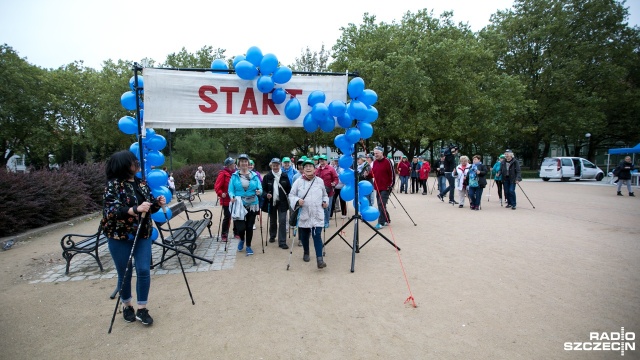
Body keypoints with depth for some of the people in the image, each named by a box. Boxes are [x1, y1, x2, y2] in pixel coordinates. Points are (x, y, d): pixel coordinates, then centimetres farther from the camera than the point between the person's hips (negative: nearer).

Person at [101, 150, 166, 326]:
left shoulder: (141, 183, 5)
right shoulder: (113, 184, -11)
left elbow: (149, 207, 12)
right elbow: (111, 210, -21)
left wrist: (158, 203, -10)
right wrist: (135, 209, -35)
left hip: (143, 234, 4)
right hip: (120, 236, -4)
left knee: (144, 271, -2)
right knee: (125, 273, 9)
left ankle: (142, 309, 12)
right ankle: (126, 306, 31)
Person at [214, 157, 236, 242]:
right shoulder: (223, 174, -11)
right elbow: (217, 187, -13)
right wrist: (221, 193, -26)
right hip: (226, 200, -5)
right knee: (227, 217, 1)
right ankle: (224, 235, 14)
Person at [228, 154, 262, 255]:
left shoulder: (254, 175, 2)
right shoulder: (234, 176, -1)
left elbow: (260, 188, 0)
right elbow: (231, 190, -3)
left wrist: (259, 191, -22)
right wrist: (232, 197, -23)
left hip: (252, 205, 1)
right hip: (239, 205, -1)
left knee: (249, 226, 8)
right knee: (240, 227, -4)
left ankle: (248, 246, 26)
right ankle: (242, 239, 31)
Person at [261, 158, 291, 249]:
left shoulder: (284, 176, 0)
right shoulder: (267, 177, -3)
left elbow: (289, 188, 7)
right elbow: (263, 189, -2)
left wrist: (286, 195, -6)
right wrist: (266, 195, -20)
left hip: (282, 202, -1)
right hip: (271, 202, 1)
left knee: (282, 221, -7)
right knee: (272, 221, 17)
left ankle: (282, 242, -3)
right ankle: (272, 236, 41)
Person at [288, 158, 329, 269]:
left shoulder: (320, 181, 6)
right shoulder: (298, 181, -2)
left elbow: (325, 194, 19)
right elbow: (291, 195, 1)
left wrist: (325, 202, 1)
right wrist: (297, 201, -18)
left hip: (317, 214, 0)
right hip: (303, 214, 0)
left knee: (317, 235, -10)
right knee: (304, 236, 14)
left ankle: (319, 259, -9)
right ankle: (306, 253, 38)